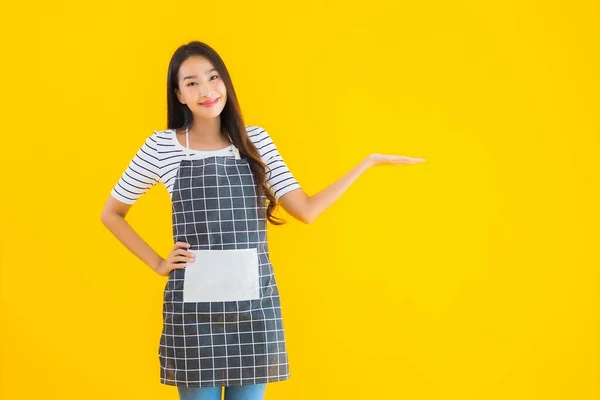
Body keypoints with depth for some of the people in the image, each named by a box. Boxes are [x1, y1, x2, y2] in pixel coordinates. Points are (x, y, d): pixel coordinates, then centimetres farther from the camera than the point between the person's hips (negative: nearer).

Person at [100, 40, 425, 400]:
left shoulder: (255, 140, 6)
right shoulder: (162, 146, -1)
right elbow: (112, 214, 9)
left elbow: (306, 210, 2)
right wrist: (157, 263, 1)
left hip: (254, 306, 2)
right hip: (193, 308, -2)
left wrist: (368, 163, 2)